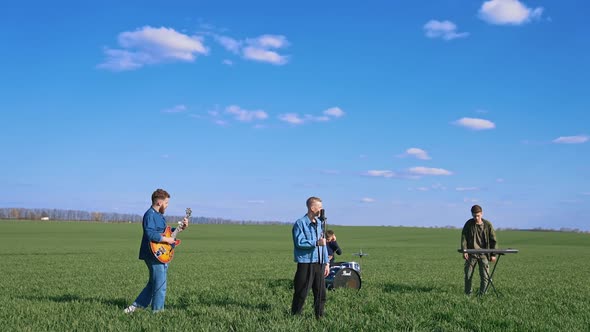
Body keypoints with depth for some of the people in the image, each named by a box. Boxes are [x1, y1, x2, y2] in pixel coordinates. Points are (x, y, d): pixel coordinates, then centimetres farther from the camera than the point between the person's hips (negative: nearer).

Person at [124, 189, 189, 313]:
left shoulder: (159, 215, 16)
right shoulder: (150, 215, -16)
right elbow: (150, 234, -29)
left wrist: (181, 227, 14)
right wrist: (167, 239, -21)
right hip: (154, 255, -10)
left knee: (153, 284, 16)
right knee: (160, 286, -3)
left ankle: (136, 305, 23)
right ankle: (157, 311, 7)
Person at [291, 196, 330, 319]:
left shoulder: (319, 223, 15)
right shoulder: (300, 223, -6)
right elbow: (299, 242, -16)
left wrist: (326, 263, 16)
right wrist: (316, 242, -22)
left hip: (319, 263, 7)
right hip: (305, 262, -6)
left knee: (321, 293, 7)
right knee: (301, 293, -3)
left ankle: (319, 317, 17)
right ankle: (295, 317, 7)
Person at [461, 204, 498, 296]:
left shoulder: (487, 225, 0)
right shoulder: (468, 224, 1)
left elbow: (493, 240, 4)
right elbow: (463, 238, -3)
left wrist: (493, 254, -2)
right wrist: (464, 251, -16)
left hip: (484, 254, 0)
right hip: (471, 254, 0)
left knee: (485, 276, -2)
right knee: (468, 275, 2)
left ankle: (482, 294, 10)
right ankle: (467, 294, 15)